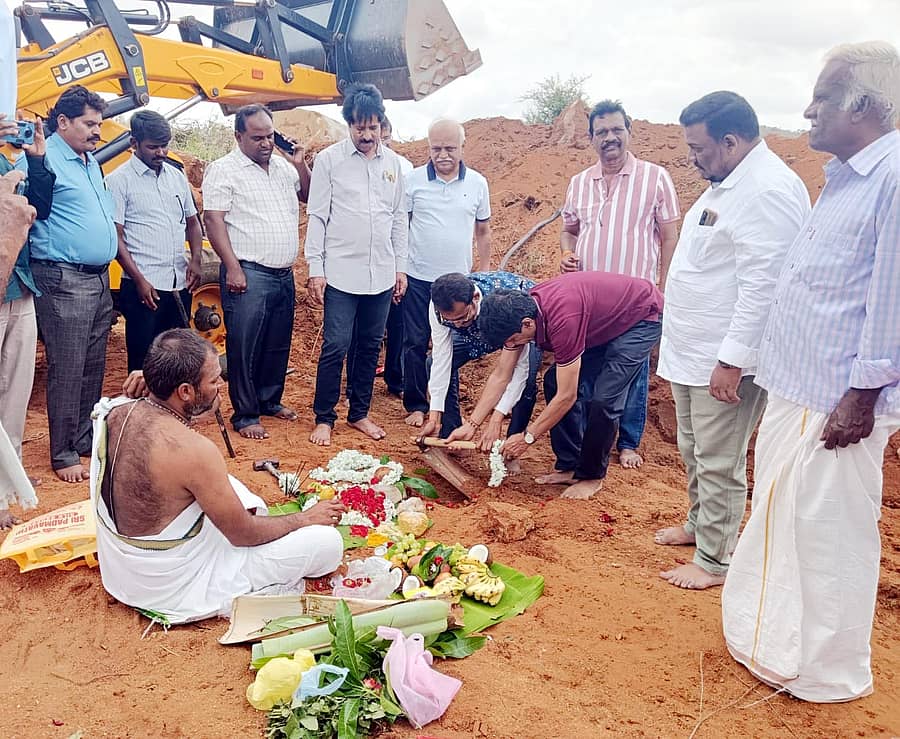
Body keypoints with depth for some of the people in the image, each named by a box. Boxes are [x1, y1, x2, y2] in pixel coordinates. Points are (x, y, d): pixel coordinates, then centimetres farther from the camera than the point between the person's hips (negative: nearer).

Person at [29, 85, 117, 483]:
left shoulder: (92, 162, 18)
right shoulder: (46, 158, -10)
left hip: (100, 278, 9)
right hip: (64, 281, -9)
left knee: (93, 368, 14)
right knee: (67, 371, -3)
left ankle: (86, 438, 27)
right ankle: (63, 455, 7)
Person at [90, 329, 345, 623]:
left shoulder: (113, 413, -11)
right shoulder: (194, 450, -33)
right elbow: (243, 535, -18)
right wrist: (306, 518, -4)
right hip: (173, 591, -8)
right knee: (328, 542, -11)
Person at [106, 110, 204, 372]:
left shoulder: (176, 176, 13)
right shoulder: (119, 180, -4)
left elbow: (192, 222, 20)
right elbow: (115, 237, -8)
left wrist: (195, 260, 3)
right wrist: (139, 280, -14)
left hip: (180, 285, 5)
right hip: (144, 287, -5)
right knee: (143, 360, 1)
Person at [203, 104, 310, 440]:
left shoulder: (284, 167, 14)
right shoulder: (224, 169, -5)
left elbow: (308, 197, 25)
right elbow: (213, 220, -11)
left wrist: (301, 166, 6)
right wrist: (233, 268, -18)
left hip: (284, 274, 7)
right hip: (249, 274, -7)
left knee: (278, 345, 15)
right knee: (244, 347, -2)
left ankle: (270, 400, 30)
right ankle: (245, 415, 7)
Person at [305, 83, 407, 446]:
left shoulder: (392, 162, 9)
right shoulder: (329, 159, -2)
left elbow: (399, 218, 13)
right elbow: (317, 217, -3)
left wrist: (400, 266, 10)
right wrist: (315, 268, -8)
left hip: (382, 275, 4)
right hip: (341, 273, -4)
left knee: (370, 346, 11)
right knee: (335, 346, -3)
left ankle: (359, 413, 24)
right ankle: (324, 418, 11)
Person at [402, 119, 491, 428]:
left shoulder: (477, 183, 3)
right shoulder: (414, 179, -2)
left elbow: (483, 232, 11)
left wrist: (484, 274, 9)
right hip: (418, 278, -1)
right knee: (415, 344, 5)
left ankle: (447, 407, 23)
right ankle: (415, 405, 18)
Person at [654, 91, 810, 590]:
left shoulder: (768, 190, -20)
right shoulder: (728, 183, 13)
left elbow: (762, 285, -25)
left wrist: (732, 360, -25)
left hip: (726, 360, -10)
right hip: (692, 351, 10)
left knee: (718, 463, 2)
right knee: (693, 450, 22)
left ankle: (714, 559, 17)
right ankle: (698, 525, 41)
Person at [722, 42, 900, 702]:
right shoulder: (844, 176, 13)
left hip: (838, 403, -9)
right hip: (793, 389, 10)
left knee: (830, 536, 5)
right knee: (779, 518, 20)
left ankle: (829, 672, 25)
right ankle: (777, 640, 40)